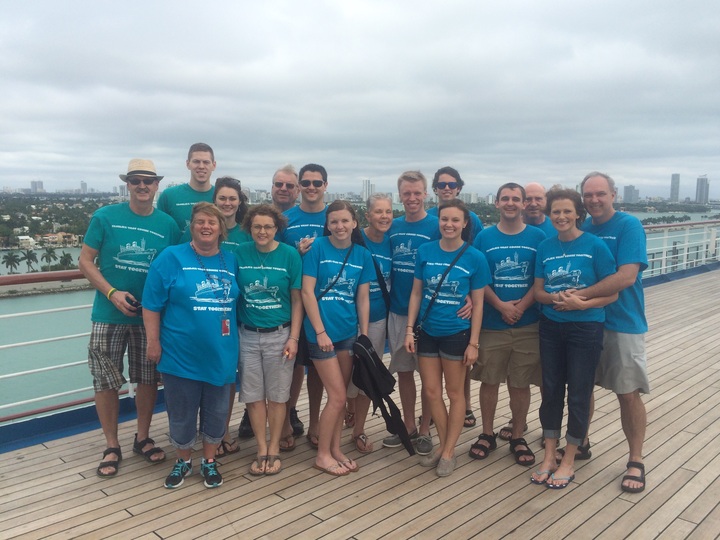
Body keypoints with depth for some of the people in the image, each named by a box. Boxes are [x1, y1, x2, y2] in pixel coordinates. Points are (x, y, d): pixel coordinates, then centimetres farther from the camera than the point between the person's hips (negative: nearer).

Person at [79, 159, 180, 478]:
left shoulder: (168, 225, 1)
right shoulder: (105, 217, -4)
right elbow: (86, 260, -3)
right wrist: (112, 293, -15)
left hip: (151, 316, 2)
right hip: (109, 316, -1)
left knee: (149, 378, 11)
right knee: (105, 381, 5)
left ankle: (143, 438, 31)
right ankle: (111, 447, 23)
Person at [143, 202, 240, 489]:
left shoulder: (231, 261, 5)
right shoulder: (171, 257, -5)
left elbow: (238, 303, 14)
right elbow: (152, 305, -5)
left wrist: (238, 341, 12)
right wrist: (153, 342, -7)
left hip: (221, 354, 3)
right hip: (180, 355, -2)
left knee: (217, 411, 13)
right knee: (181, 412, 11)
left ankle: (209, 461, 33)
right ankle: (183, 460, 34)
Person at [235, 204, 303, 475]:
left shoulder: (290, 255, -6)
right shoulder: (239, 253, -1)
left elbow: (297, 299, -3)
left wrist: (293, 338, -7)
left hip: (279, 335, -2)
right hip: (248, 335, 2)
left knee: (276, 395, 8)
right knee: (253, 395, 9)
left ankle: (274, 449, 24)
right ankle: (261, 449, 24)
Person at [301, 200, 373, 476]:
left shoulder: (362, 254, 4)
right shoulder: (318, 247, -8)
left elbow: (363, 297, 7)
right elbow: (307, 291, -11)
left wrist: (364, 335, 4)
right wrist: (320, 332, -14)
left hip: (349, 332, 5)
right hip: (322, 332, -5)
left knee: (339, 396, 13)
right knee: (338, 396, -2)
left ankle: (335, 449, 28)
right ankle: (322, 455, 15)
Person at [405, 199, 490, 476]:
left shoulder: (475, 258, -8)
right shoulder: (425, 251, -2)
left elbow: (477, 303, -5)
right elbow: (416, 293, 3)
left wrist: (473, 342, -7)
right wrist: (409, 329, -2)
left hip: (457, 333, -3)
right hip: (427, 332, 3)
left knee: (454, 393, 10)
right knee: (431, 391, 11)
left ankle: (449, 452, 24)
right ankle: (443, 444, 30)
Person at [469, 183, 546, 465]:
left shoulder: (538, 237, 1)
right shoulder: (484, 237, 1)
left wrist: (521, 307, -14)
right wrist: (502, 306, -14)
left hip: (527, 324, 0)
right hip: (492, 323, 0)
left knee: (521, 384, 8)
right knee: (489, 381, 9)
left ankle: (517, 437, 24)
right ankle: (487, 434, 24)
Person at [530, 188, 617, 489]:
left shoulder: (595, 246, -9)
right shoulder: (545, 247, 2)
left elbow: (612, 293, -8)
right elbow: (538, 291, 5)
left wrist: (581, 303, -23)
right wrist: (555, 298, -17)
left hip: (585, 329, -3)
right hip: (551, 327, 4)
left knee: (579, 394, 5)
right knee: (551, 390, 9)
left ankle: (568, 461, 21)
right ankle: (549, 457, 24)